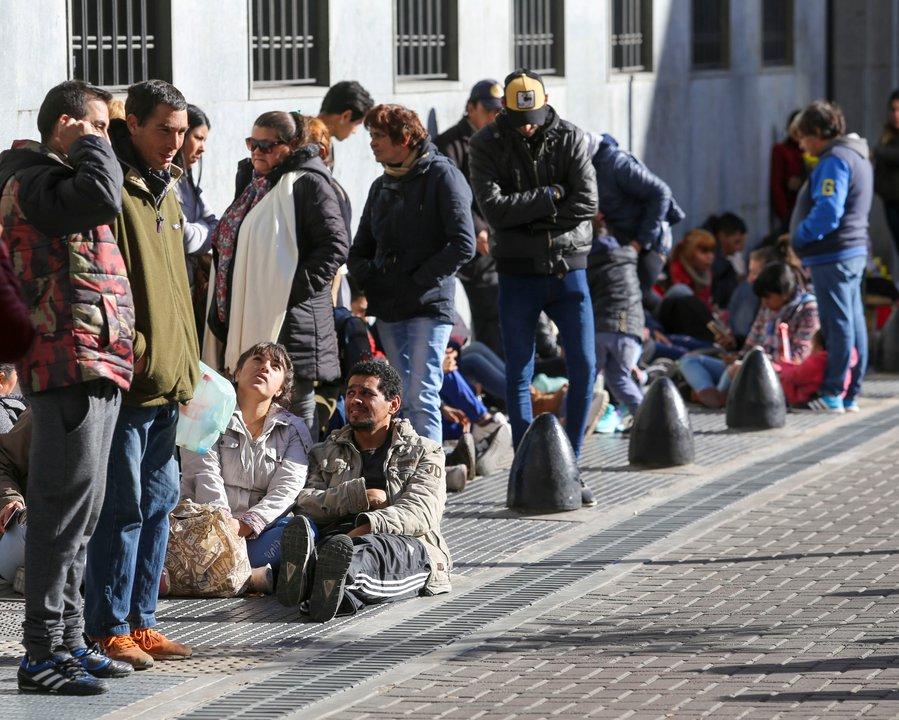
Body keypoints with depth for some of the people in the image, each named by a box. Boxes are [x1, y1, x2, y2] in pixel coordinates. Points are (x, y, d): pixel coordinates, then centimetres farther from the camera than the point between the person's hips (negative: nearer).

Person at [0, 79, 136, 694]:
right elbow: (103, 198, -30)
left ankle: (68, 639, 20)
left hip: (95, 367, 11)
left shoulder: (56, 182, 23)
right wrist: (90, 144, -12)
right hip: (70, 370, -11)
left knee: (82, 511, 13)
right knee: (65, 509, -10)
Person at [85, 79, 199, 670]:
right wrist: (130, 348, -21)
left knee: (160, 503, 12)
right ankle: (109, 631, 1)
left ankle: (140, 621, 19)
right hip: (128, 379, -9)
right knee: (123, 508, -6)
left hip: (168, 379, 9)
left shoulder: (166, 191, 18)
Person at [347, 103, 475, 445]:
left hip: (429, 305, -7)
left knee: (421, 398, -13)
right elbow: (358, 253, 21)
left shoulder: (442, 176, -4)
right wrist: (371, 277, 0)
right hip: (388, 309, 7)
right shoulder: (382, 186, 17)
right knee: (402, 400, 8)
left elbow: (463, 245, -13)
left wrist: (417, 281, -12)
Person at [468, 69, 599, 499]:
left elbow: (585, 204, -13)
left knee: (584, 367, -2)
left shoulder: (570, 140, -1)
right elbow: (494, 208, -17)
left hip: (568, 269, 1)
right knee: (518, 376, 2)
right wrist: (551, 195, -15)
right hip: (518, 274, -1)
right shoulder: (486, 145, -4)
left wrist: (525, 217, -12)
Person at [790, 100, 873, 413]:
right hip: (855, 252, 10)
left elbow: (828, 212, -23)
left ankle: (832, 394, -5)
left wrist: (800, 235, -11)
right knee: (853, 323, 10)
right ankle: (850, 395, 14)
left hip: (833, 256, -10)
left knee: (838, 325, -8)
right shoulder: (859, 158, 18)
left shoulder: (834, 161, -14)